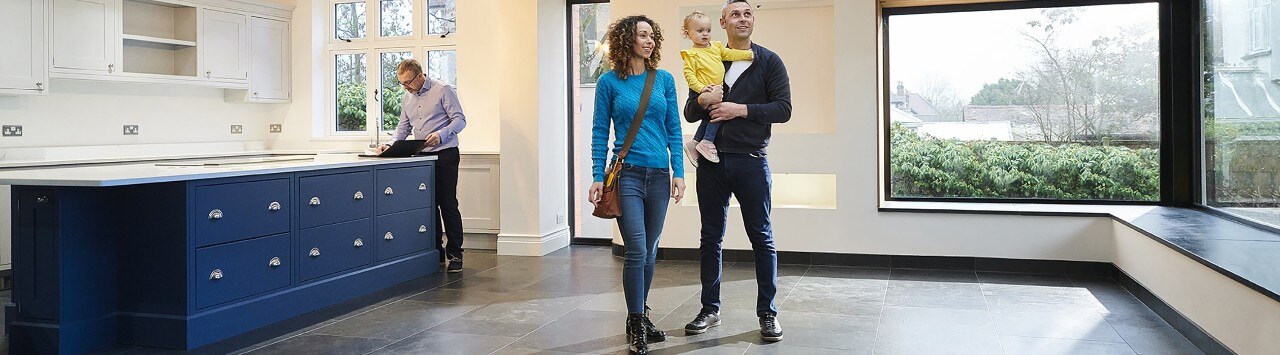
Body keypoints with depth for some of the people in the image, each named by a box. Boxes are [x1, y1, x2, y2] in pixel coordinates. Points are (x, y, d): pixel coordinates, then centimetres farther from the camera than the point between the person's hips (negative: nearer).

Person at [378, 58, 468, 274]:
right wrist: (390, 146, 1)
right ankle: (436, 252, 15)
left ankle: (455, 254, -1)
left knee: (448, 205, -7)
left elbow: (459, 119, -10)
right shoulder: (407, 98, 15)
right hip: (422, 157, 7)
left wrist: (441, 135, -26)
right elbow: (403, 128, 19)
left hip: (444, 155, -6)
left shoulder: (443, 90, -6)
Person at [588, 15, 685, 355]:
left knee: (649, 253, 12)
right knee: (637, 252, -9)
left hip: (659, 175, 4)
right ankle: (636, 327, 4)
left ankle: (640, 317, 27)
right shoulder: (609, 82, 0)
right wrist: (598, 178, -4)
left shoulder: (664, 79, 7)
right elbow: (600, 132, 1)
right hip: (627, 174, -3)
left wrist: (678, 172, 1)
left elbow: (674, 129, 8)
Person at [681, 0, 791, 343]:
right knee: (710, 238, 9)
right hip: (712, 161, 3)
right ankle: (710, 309, 20)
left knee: (762, 238, 1)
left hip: (751, 161, -3)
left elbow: (783, 109, -5)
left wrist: (741, 109, -15)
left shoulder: (769, 61, 4)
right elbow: (689, 114, 12)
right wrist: (701, 101, -11)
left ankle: (767, 313, 11)